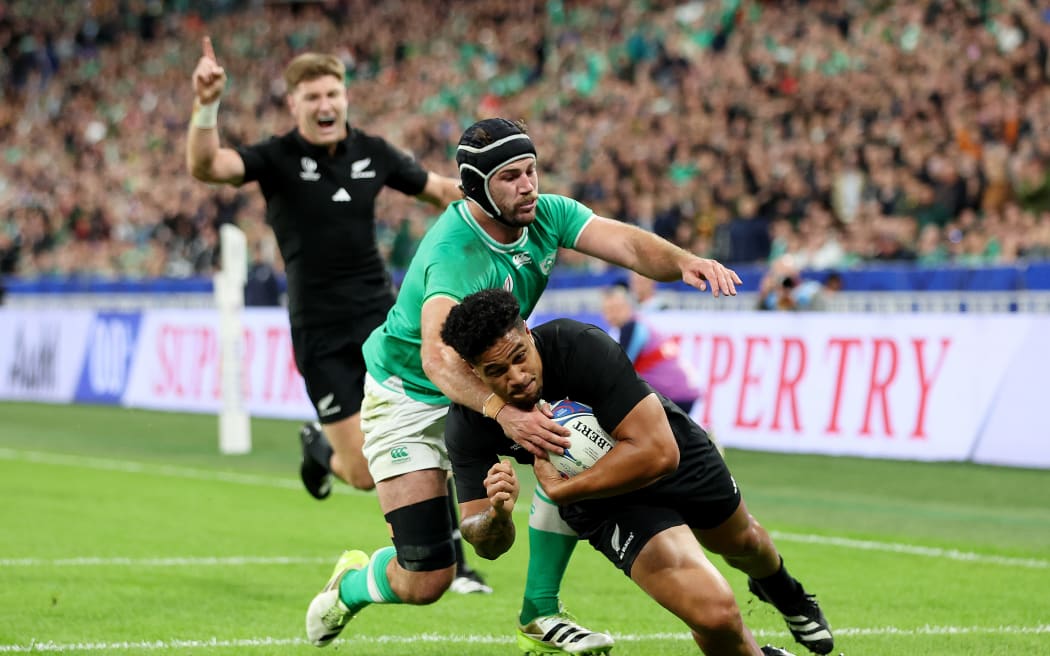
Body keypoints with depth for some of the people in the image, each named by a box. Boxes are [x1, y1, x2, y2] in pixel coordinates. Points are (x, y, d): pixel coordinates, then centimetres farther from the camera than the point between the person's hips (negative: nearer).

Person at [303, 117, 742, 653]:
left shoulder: (545, 215, -12)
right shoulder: (454, 252, -34)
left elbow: (629, 246, -24)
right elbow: (436, 359, -49)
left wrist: (684, 262, -46)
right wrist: (502, 412, -65)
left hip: (490, 382, 7)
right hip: (408, 397, -7)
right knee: (425, 580, -13)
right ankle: (352, 585, 25)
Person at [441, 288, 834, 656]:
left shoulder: (583, 347, -39)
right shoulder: (467, 426, -28)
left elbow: (658, 451, -41)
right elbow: (487, 545, -23)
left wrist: (562, 489, -43)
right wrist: (497, 516, -47)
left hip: (678, 453, 0)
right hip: (606, 506, 0)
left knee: (741, 543, 32)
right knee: (716, 616, -21)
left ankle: (782, 591, 71)